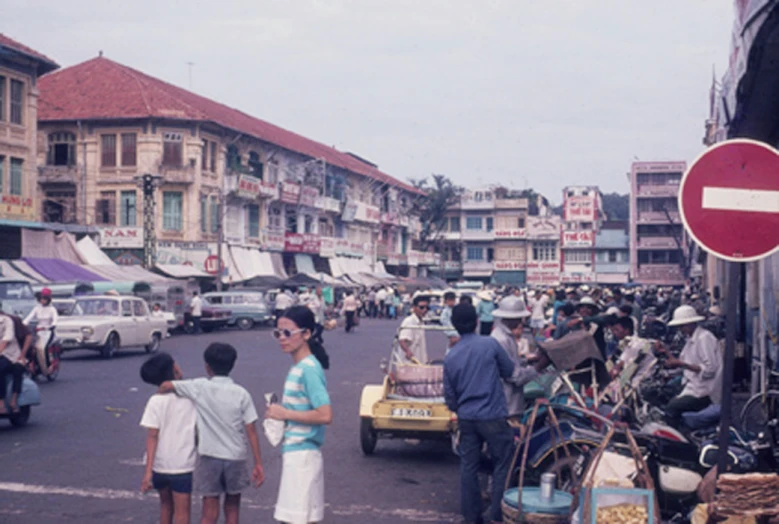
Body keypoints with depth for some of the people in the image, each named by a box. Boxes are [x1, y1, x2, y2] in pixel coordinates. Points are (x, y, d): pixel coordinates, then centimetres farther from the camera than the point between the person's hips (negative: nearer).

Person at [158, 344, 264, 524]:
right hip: (236, 457, 1)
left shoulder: (200, 387, -6)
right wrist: (258, 464, -1)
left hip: (210, 457, -1)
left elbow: (166, 385, -4)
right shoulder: (241, 394, -5)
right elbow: (251, 431, -6)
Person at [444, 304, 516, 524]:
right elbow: (509, 371, 4)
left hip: (466, 418, 4)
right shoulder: (490, 344, -9)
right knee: (501, 465, 7)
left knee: (468, 467, 11)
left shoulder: (450, 357, 3)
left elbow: (449, 395, 9)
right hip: (493, 416, -4)